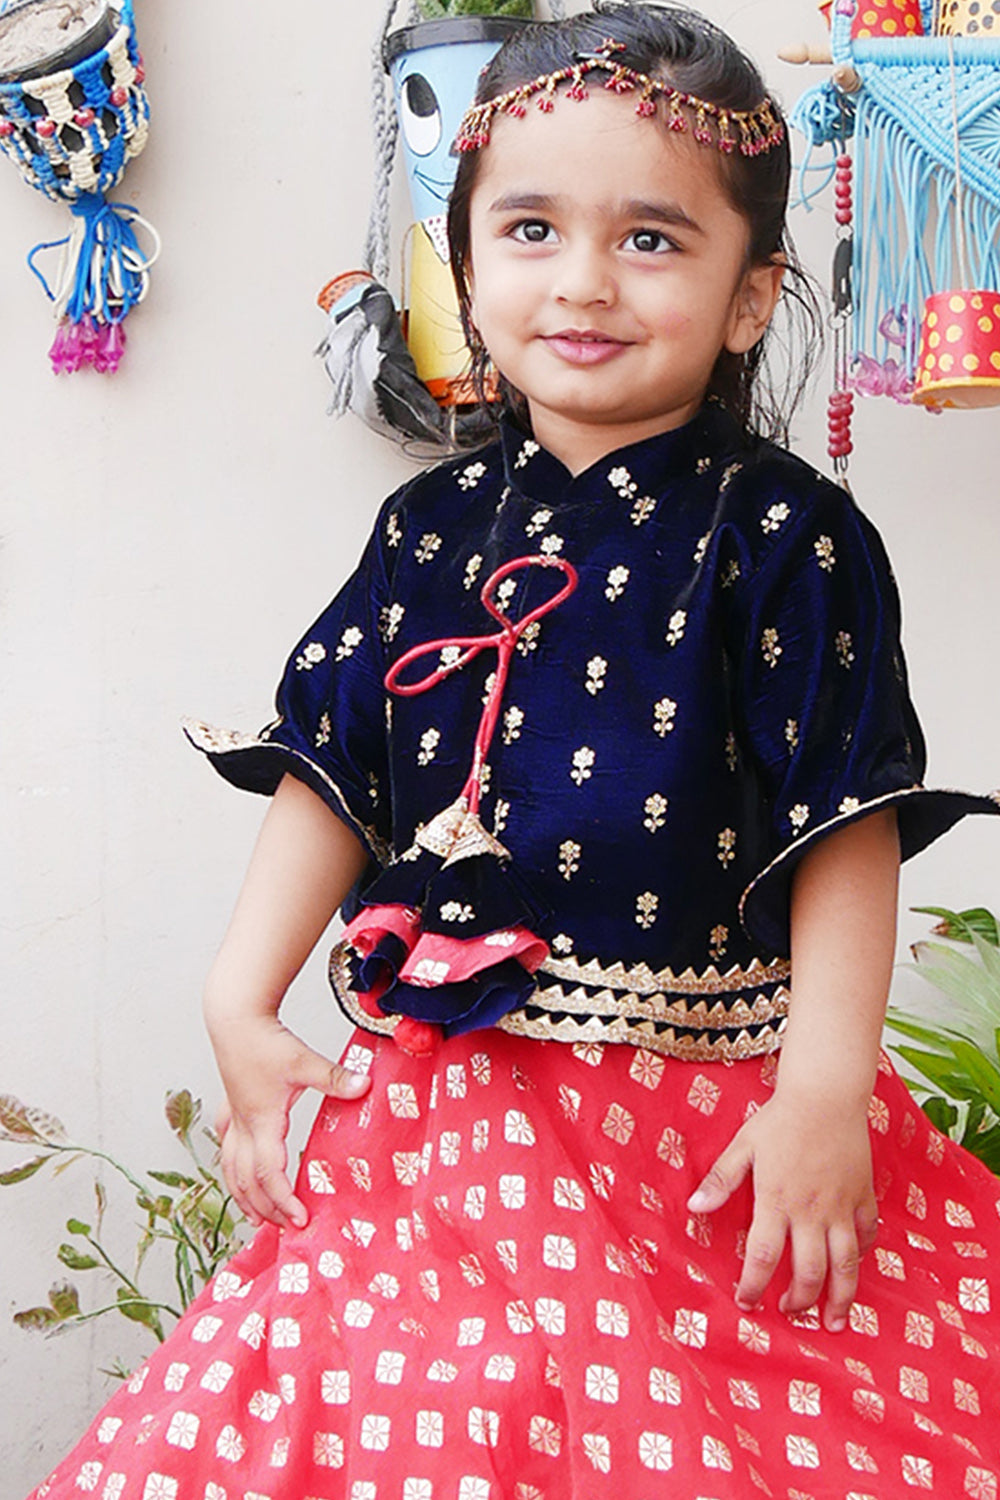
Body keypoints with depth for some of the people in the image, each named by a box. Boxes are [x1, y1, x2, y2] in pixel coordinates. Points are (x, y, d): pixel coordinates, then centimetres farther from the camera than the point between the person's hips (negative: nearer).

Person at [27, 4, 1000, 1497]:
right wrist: (242, 1003, 2)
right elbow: (334, 775, 8)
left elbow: (848, 825, -9)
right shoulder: (434, 527, 6)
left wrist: (823, 1094, -15)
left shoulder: (783, 535, -7)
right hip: (442, 1102, 4)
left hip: (714, 1120, -3)